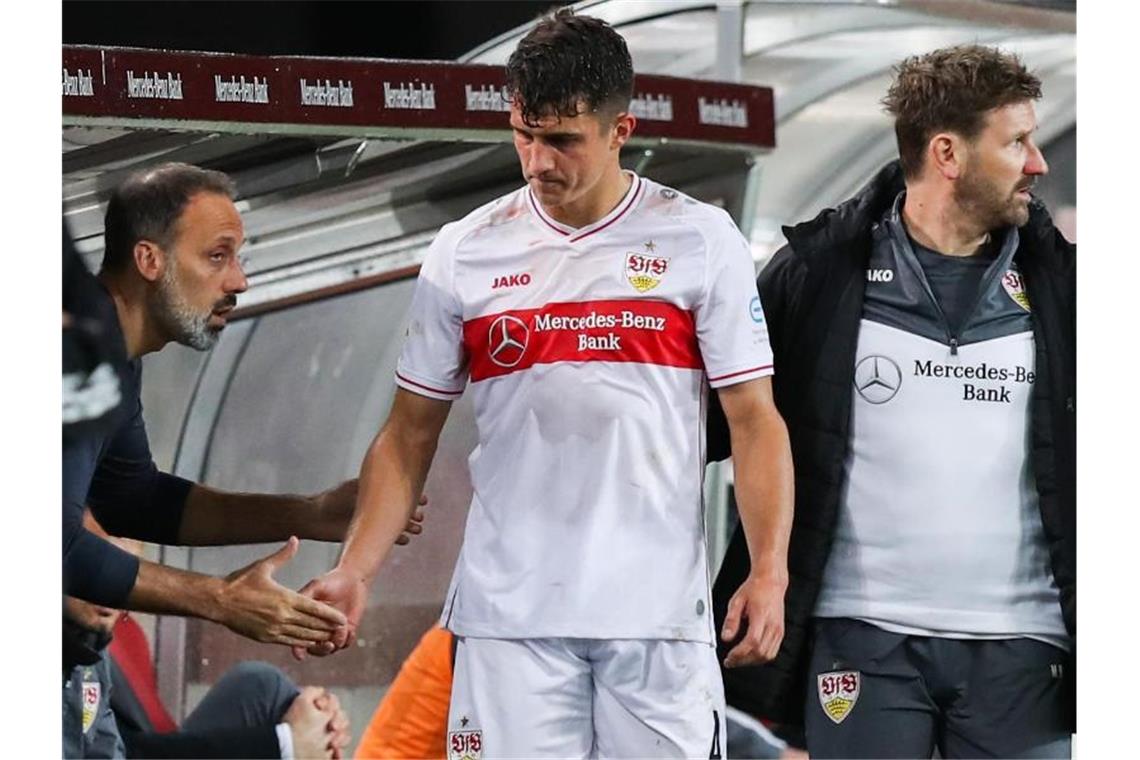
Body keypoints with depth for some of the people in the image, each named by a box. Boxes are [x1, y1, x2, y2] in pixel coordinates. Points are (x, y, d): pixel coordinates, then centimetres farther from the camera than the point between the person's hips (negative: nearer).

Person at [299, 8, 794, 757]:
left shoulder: (700, 241, 2)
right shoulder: (464, 253, 6)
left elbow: (754, 421, 1)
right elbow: (409, 436, 11)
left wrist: (769, 573, -11)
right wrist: (354, 574, -1)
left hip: (659, 614, -1)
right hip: (508, 614, 1)